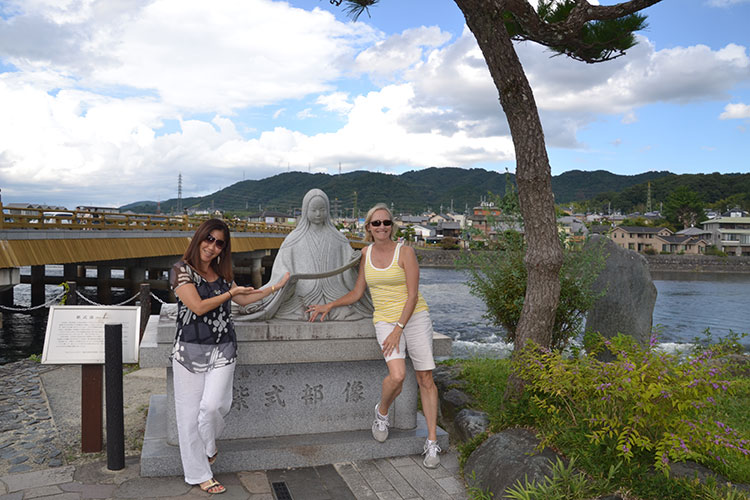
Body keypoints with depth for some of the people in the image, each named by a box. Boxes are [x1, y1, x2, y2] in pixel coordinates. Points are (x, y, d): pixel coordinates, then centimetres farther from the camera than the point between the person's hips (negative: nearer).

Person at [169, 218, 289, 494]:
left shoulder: (221, 274, 13)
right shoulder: (181, 270, -6)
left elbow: (243, 300, 24)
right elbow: (198, 306, -14)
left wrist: (276, 286, 23)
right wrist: (231, 292, -3)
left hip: (222, 350, 4)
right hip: (191, 349, -4)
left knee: (213, 405, -10)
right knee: (189, 412, 2)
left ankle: (207, 446, 24)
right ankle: (199, 474, 18)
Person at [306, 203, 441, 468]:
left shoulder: (405, 252, -7)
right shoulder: (366, 253, 6)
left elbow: (412, 295, -10)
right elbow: (357, 293, 14)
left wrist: (398, 329, -16)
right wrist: (329, 306, 7)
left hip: (414, 317, -1)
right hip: (385, 320, 2)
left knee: (425, 380, 0)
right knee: (397, 376, -20)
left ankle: (432, 441, 14)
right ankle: (382, 412, 12)